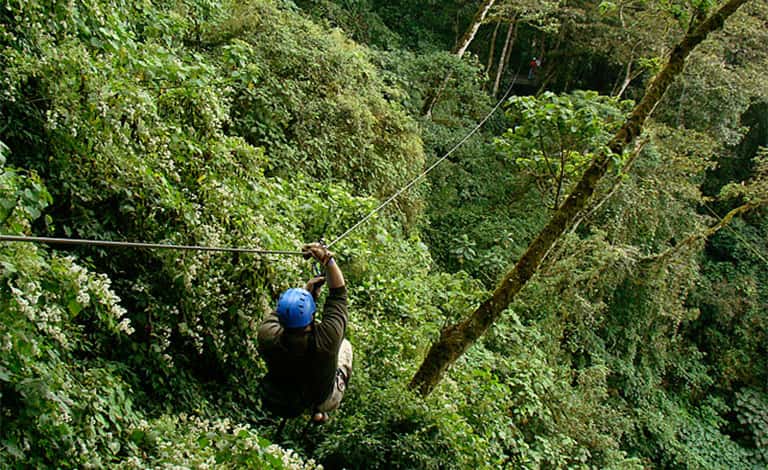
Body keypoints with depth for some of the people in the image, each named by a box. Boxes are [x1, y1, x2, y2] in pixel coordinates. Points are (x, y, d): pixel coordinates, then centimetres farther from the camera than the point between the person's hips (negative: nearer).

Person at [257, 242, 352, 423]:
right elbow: (339, 294, -28)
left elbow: (278, 313, -12)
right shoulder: (327, 339, -41)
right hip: (323, 400, -2)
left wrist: (307, 292, -6)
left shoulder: (267, 337, -35)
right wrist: (327, 260, -29)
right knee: (345, 345, 22)